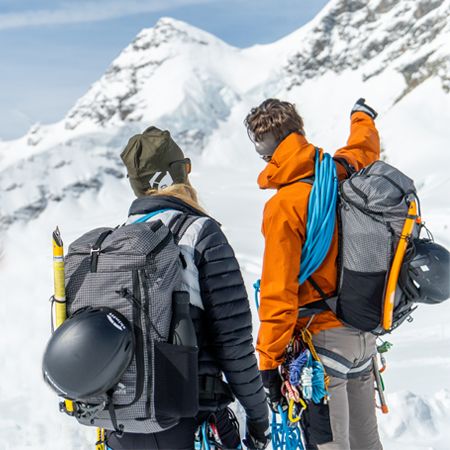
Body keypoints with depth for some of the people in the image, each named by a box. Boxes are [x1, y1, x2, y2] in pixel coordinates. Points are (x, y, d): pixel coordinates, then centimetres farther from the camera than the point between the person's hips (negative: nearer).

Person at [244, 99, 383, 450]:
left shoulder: (283, 206, -19)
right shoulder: (345, 173, -1)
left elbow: (279, 292, -20)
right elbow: (365, 146, 25)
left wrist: (269, 362, -14)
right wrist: (363, 115, 46)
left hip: (323, 336, -7)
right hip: (364, 331, 8)